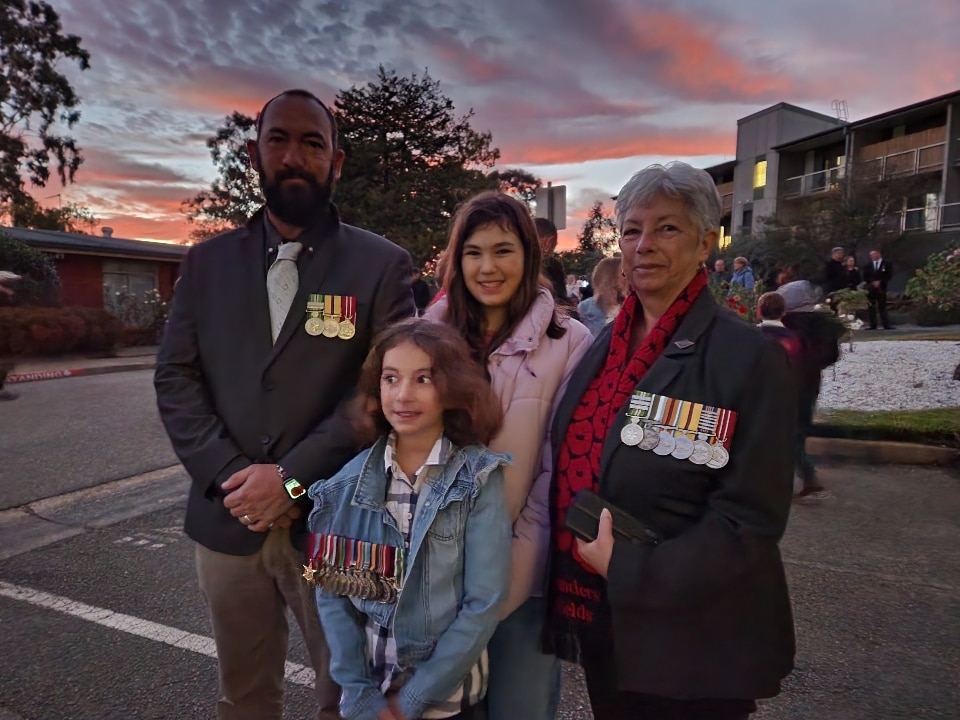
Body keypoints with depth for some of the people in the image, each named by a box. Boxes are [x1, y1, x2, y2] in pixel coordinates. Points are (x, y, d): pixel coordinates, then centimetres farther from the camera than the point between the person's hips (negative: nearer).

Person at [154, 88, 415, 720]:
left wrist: (292, 477, -16)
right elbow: (175, 378, 3)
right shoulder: (207, 262, 7)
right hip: (228, 520, 4)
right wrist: (232, 477, -10)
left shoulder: (383, 265, -4)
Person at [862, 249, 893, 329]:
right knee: (871, 307, 0)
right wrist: (872, 283, -10)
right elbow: (865, 277, 4)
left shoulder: (887, 264, 6)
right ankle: (873, 325, 2)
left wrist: (880, 282, -12)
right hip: (870, 288, 2)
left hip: (881, 288, -2)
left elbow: (889, 275, -2)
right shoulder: (867, 265, 12)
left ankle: (886, 324, -1)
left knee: (882, 307, -2)